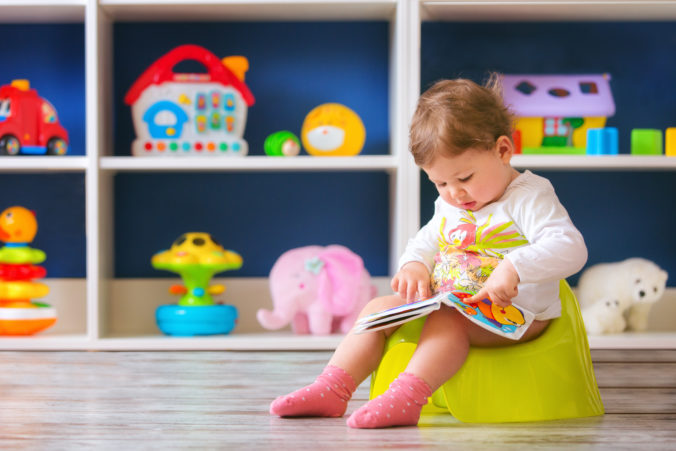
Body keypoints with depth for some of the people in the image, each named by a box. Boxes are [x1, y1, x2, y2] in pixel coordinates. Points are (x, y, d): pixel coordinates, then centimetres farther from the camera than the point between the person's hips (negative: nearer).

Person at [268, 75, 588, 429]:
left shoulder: (529, 198, -12)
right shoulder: (448, 205, 14)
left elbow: (570, 249, -25)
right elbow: (425, 240, 28)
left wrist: (513, 268, -39)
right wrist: (414, 265, 3)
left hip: (515, 314, -8)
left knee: (446, 320, -35)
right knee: (379, 307, -2)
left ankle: (405, 398, -51)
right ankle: (331, 389, -12)